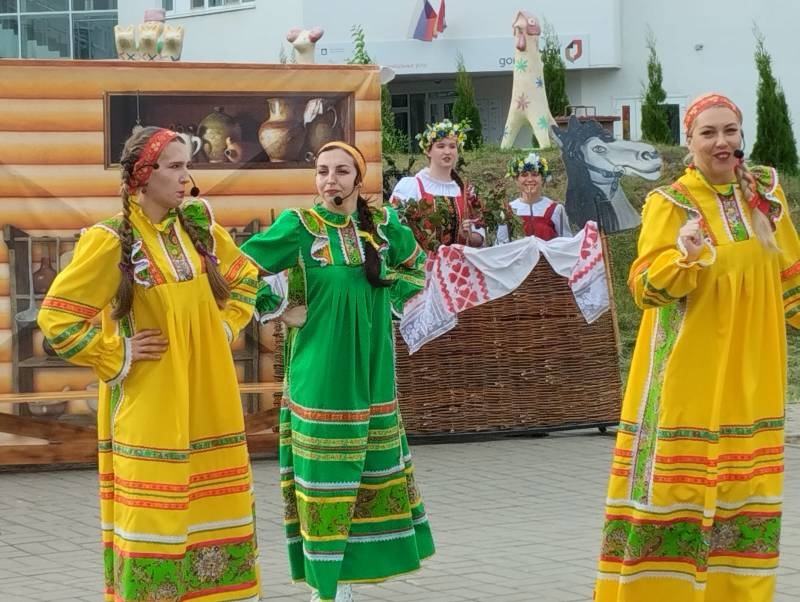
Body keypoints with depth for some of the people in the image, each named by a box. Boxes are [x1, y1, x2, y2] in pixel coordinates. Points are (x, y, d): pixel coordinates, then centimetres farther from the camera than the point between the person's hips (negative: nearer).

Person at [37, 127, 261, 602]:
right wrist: (116, 357, -10)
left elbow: (245, 280, 23)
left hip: (209, 400, 6)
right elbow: (57, 318, -12)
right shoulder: (112, 241, -11)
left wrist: (226, 328, 10)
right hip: (150, 407, -6)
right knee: (154, 509, -4)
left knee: (213, 505, 9)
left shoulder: (199, 227, 6)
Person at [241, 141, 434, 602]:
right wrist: (279, 312, -7)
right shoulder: (300, 226, -9)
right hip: (322, 377, -5)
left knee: (369, 474, 10)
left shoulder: (382, 224, 4)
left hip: (371, 372, 5)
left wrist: (391, 300, 10)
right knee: (325, 478, -3)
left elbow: (415, 264, 23)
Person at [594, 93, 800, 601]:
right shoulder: (670, 202, -8)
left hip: (751, 373, 5)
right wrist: (685, 256, -33)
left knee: (743, 488, 10)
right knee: (678, 481, -6)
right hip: (689, 374, -5)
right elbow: (645, 286, -17)